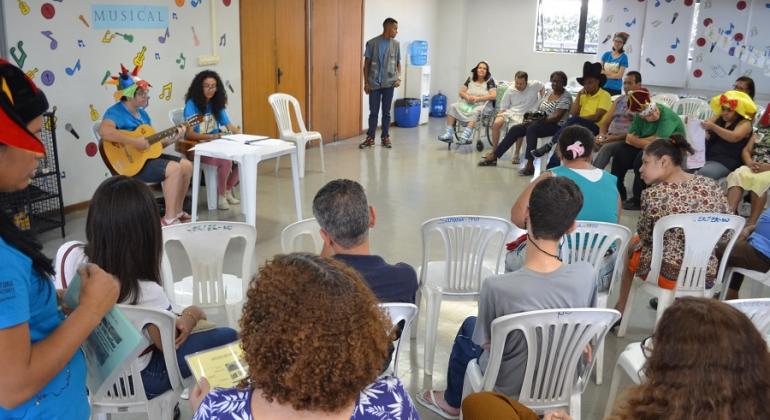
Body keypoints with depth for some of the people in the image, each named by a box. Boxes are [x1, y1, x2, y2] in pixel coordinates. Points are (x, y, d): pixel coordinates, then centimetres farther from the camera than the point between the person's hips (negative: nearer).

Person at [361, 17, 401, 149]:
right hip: (374, 83, -2)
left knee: (386, 112, 7)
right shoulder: (372, 43, -3)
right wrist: (366, 82, -3)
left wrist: (398, 77, -4)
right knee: (373, 112, 3)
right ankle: (370, 138, 11)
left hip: (389, 83, 2)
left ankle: (385, 137, 16)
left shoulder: (396, 44, 5)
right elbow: (367, 64, 1)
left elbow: (398, 63, 12)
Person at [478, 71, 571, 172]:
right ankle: (494, 156, -4)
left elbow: (557, 117, -19)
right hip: (540, 122, 8)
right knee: (515, 129, -8)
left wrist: (539, 120, -27)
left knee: (531, 128, -36)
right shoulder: (548, 92, 14)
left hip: (555, 125, -8)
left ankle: (530, 165, -39)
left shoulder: (566, 97, -9)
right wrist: (531, 118, -7)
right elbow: (539, 110, 14)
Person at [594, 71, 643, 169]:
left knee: (606, 147, -34)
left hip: (628, 139, -5)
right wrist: (602, 135, -3)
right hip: (609, 138, 5)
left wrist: (616, 137, -17)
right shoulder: (618, 100, 21)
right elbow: (605, 122, 19)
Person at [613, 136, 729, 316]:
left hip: (669, 275, -4)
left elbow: (645, 237, -4)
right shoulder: (712, 186, -5)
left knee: (633, 245, 28)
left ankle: (621, 309, 42)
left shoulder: (653, 194, -19)